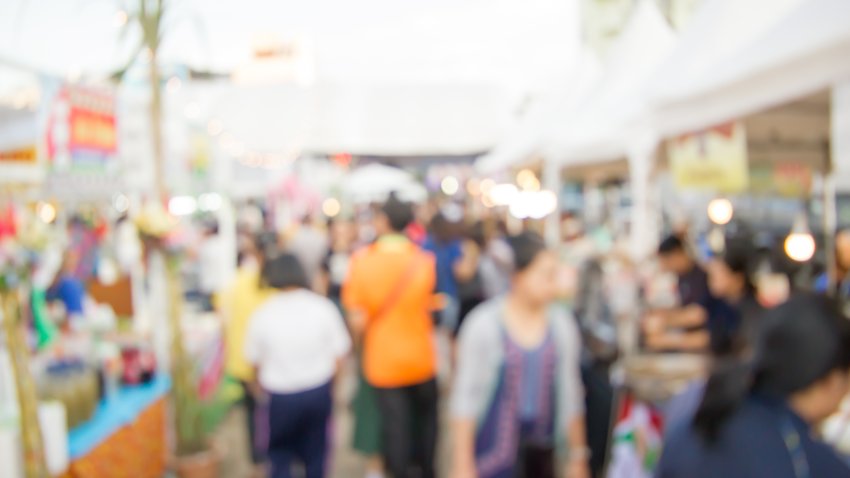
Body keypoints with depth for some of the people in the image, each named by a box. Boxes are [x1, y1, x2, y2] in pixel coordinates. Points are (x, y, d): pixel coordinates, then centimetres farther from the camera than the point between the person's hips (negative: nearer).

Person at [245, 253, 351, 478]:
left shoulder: (263, 314, -12)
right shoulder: (323, 307, -10)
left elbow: (255, 359, 0)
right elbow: (339, 352, -5)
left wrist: (258, 384, 21)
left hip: (280, 397, -1)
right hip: (318, 392, 2)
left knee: (280, 455, 15)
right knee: (315, 453, 19)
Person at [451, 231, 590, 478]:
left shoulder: (562, 325, -2)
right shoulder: (483, 325, -12)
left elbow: (571, 393, 7)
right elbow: (465, 397, -8)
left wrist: (579, 456, 13)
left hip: (541, 457, 4)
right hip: (492, 457, -3)